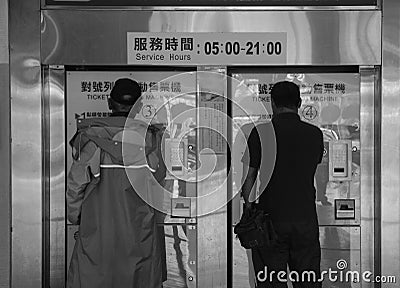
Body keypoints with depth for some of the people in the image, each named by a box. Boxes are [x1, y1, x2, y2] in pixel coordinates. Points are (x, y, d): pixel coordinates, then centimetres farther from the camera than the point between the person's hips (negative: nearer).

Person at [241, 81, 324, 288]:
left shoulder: (261, 132, -7)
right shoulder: (314, 134, 2)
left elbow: (248, 176, -5)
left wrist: (248, 210, 4)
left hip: (271, 218, -2)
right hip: (306, 218, 3)